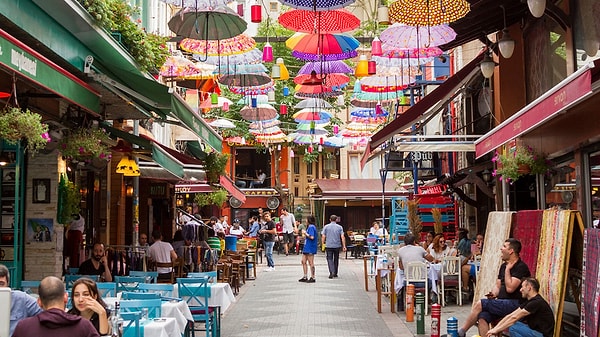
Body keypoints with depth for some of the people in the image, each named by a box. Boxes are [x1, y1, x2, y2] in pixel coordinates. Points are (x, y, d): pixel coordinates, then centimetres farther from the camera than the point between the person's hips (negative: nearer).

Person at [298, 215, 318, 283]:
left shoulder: (311, 227, -16)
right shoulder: (309, 227, 16)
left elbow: (312, 237, -25)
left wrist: (305, 233, -14)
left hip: (310, 248, -11)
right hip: (306, 247, 11)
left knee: (311, 263, -2)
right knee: (303, 262, 13)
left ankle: (313, 278, 5)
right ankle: (305, 277, 20)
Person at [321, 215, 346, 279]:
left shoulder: (326, 227, 0)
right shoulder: (339, 227, 1)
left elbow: (323, 236, -3)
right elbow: (342, 237, -5)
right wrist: (344, 246, -3)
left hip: (329, 245, -1)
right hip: (337, 245, 1)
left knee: (330, 259, 0)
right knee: (336, 259, 14)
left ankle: (332, 272, -18)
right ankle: (335, 273, 21)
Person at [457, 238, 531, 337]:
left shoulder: (521, 267, -10)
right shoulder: (504, 266, 16)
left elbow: (510, 288, -19)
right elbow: (498, 285, 17)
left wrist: (507, 270, -11)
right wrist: (493, 294, -5)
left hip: (514, 304, -8)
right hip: (502, 303, 8)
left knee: (480, 304, -18)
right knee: (482, 317, -19)